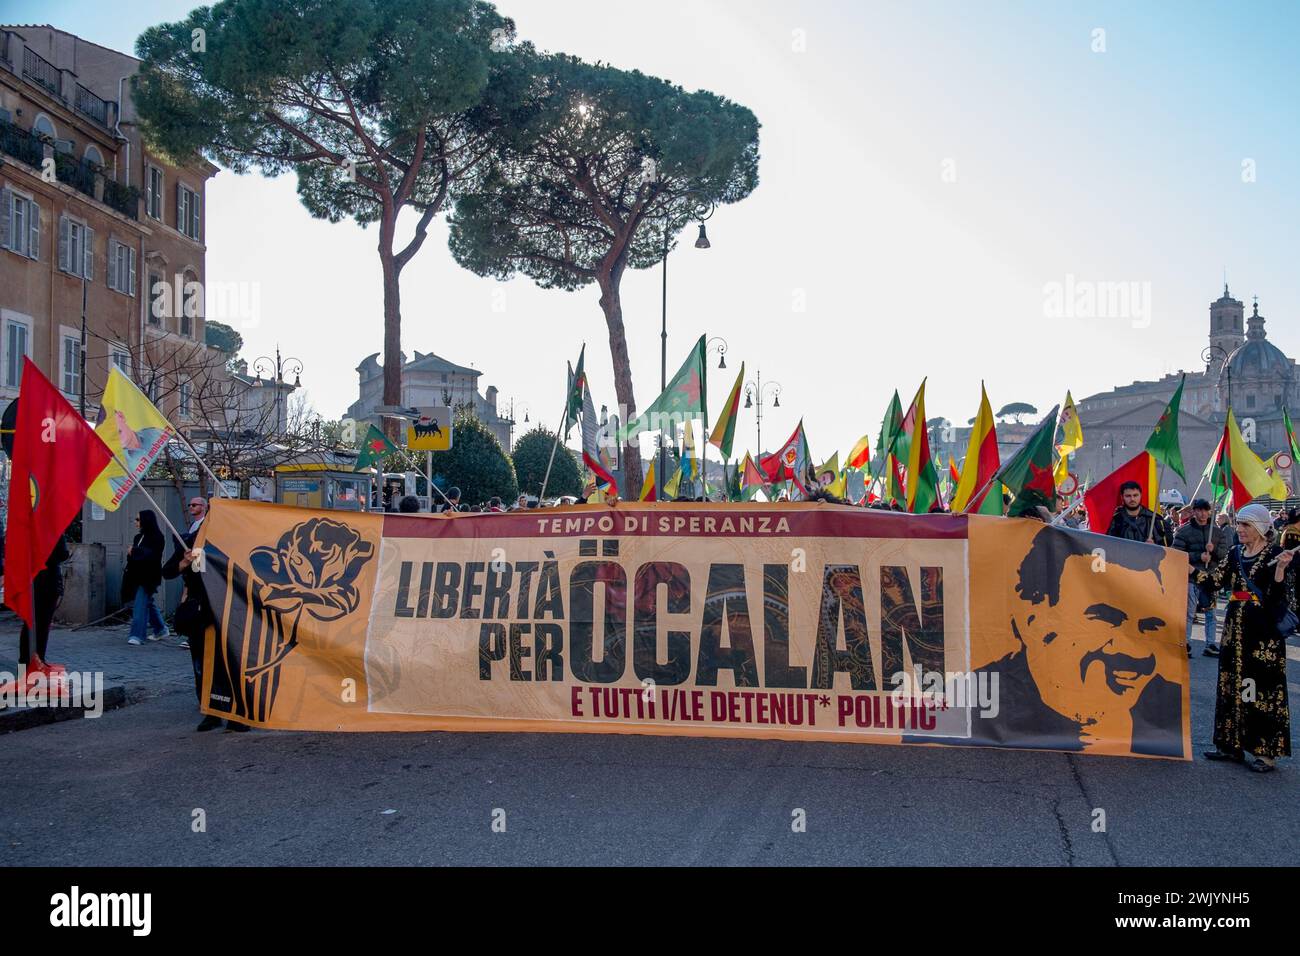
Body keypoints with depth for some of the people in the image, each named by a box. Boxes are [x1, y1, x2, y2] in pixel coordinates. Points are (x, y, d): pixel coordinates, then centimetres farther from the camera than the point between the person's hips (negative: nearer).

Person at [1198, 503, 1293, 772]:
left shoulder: (1276, 554, -7)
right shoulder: (1236, 553, 11)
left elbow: (1280, 595, -13)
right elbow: (1216, 579, 8)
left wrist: (1281, 567, -27)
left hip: (1265, 629, -7)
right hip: (1236, 626, 7)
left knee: (1263, 686, -4)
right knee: (1232, 682, 10)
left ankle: (1267, 751, 3)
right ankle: (1232, 744, 19)